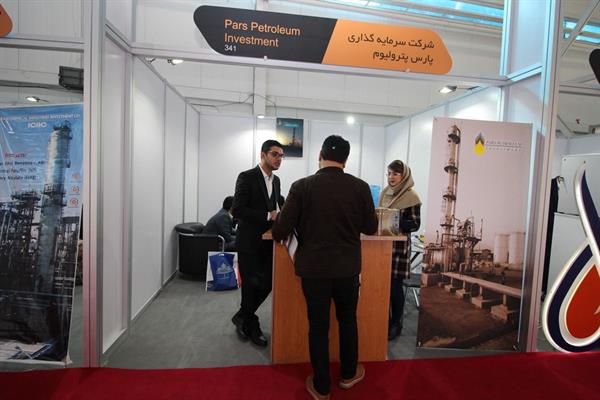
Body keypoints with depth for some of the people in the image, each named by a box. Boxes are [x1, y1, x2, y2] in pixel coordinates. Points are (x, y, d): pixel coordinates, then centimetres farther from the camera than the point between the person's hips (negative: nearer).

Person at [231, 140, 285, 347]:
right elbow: (238, 210, -19)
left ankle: (242, 317, 34)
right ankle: (251, 327, 29)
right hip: (250, 242, -7)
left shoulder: (276, 180, 10)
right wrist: (268, 215, -24)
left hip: (268, 241, 7)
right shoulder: (247, 177, -12)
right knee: (251, 286, 6)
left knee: (267, 283, 10)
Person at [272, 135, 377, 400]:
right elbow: (370, 228, 3)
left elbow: (281, 231, -12)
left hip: (313, 267, -1)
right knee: (348, 320, 23)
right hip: (348, 267, 2)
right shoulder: (360, 187, -6)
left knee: (318, 326, 13)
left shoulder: (301, 186, -11)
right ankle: (349, 374, 42)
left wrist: (277, 233, 12)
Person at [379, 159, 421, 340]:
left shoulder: (411, 197, -8)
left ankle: (396, 323, 19)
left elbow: (415, 224, -9)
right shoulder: (384, 192, 8)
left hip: (399, 245, -5)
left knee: (395, 285, 1)